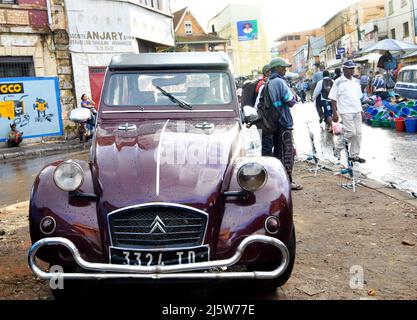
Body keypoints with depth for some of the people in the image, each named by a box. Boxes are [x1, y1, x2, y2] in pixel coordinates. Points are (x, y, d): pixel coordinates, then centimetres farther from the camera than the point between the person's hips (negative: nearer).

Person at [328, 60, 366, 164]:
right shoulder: (339, 82, -5)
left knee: (358, 133, 5)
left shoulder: (356, 82, 14)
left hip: (357, 111, 7)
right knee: (351, 132, -13)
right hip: (346, 112, -6)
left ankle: (354, 155, 14)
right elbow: (333, 99, -6)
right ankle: (338, 148, 9)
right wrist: (335, 113, -11)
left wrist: (361, 110, 16)